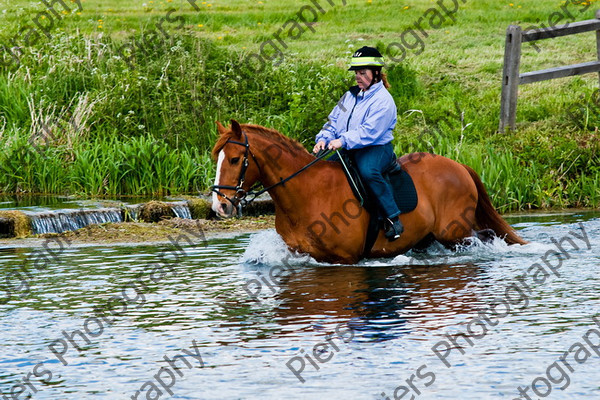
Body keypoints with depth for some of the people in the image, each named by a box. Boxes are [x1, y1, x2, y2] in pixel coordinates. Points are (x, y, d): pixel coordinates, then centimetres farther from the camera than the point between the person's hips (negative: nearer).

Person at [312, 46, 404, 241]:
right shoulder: (350, 96, 16)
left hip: (376, 149, -8)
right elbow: (333, 121, 17)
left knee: (368, 171, -38)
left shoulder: (383, 101, -10)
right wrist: (323, 138, -4)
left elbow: (369, 132, -21)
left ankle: (393, 219, -31)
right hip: (348, 150, 8)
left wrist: (343, 141, -30)